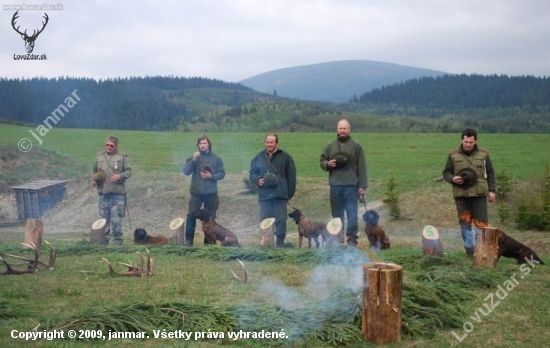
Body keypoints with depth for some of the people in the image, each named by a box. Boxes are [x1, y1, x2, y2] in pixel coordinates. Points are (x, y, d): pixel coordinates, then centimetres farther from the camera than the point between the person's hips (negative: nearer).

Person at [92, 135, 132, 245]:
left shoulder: (122, 156, 3)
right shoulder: (99, 156, 13)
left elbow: (128, 171, 2)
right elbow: (95, 171, 22)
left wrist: (120, 176, -15)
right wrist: (94, 180, 4)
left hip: (117, 192, -4)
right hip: (102, 192, 4)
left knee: (116, 219, -4)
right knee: (104, 218, 9)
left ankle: (118, 241, 3)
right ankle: (104, 241, 16)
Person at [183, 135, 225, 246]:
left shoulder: (216, 158, 4)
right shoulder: (194, 157, 2)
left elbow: (222, 173, 4)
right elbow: (185, 171, -6)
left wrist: (211, 176, -13)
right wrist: (193, 160, -18)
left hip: (211, 193, 1)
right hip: (196, 192, -1)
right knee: (191, 214, -10)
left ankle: (208, 240, 17)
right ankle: (189, 239, -3)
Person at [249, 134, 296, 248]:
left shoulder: (285, 157, 4)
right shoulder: (258, 157, 12)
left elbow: (291, 177, 4)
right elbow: (252, 174, 17)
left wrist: (290, 193, -1)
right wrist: (257, 179, -6)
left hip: (280, 195, -2)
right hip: (264, 195, 2)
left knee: (281, 220, -1)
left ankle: (280, 243, 8)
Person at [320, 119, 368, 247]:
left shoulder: (356, 146, 4)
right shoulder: (330, 146, 13)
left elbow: (362, 167, 0)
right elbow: (322, 161, 17)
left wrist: (362, 186, -5)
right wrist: (327, 164, -7)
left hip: (351, 185, -3)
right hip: (335, 185, 3)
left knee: (352, 213, -5)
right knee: (337, 214, 9)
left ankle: (352, 239, 1)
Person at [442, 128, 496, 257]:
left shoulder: (483, 154, 6)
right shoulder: (453, 155, 4)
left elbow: (490, 173, 12)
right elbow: (446, 172, 9)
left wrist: (491, 190, 6)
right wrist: (452, 179, -12)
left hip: (479, 194, -1)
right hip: (461, 195, 1)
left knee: (482, 223, -4)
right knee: (465, 222, 5)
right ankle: (469, 248, 15)